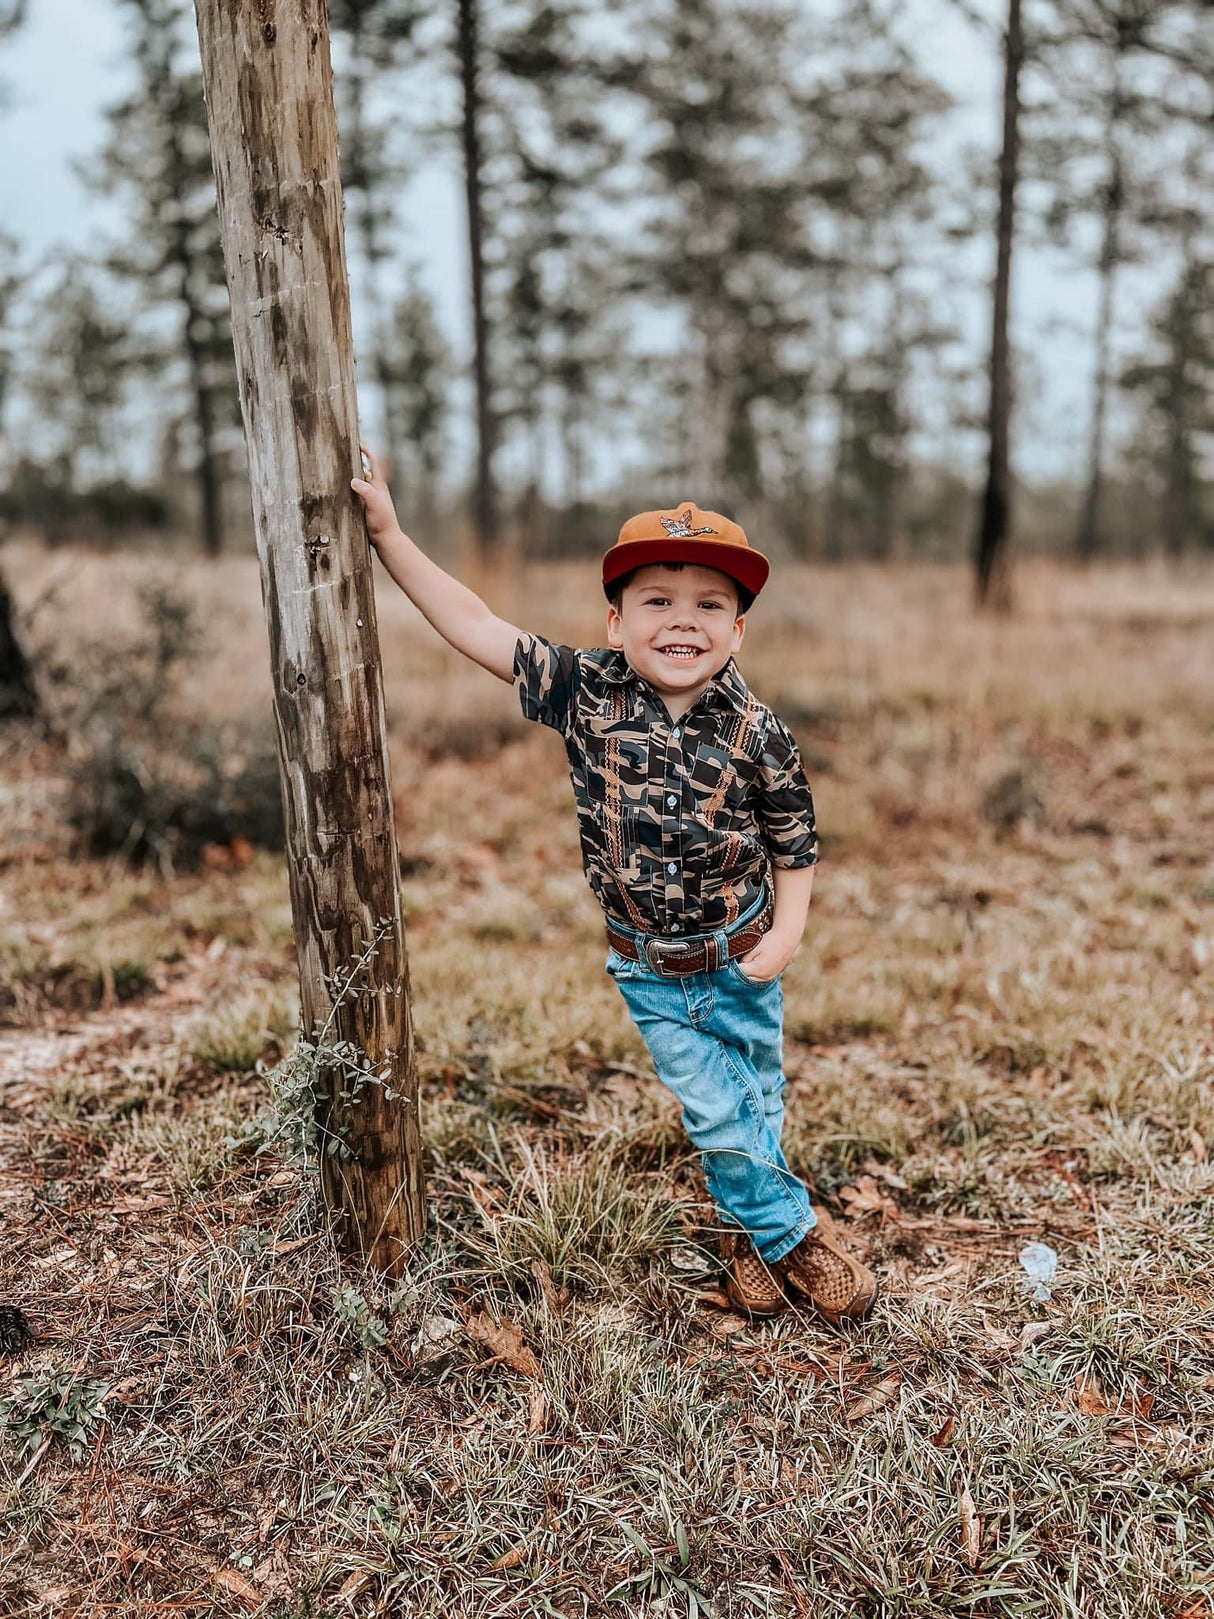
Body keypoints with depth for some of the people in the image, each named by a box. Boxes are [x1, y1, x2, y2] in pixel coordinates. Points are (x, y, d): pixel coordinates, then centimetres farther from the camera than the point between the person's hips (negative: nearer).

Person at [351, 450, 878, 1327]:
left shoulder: (757, 733, -15)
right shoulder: (588, 691, -14)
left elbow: (797, 843, -3)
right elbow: (478, 627, -12)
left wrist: (788, 930, -17)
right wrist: (388, 533, -14)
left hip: (742, 959, 0)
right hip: (651, 970, 0)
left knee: (757, 1101, 16)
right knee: (717, 1115, 5)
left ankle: (747, 1231, 44)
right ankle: (791, 1233, 31)